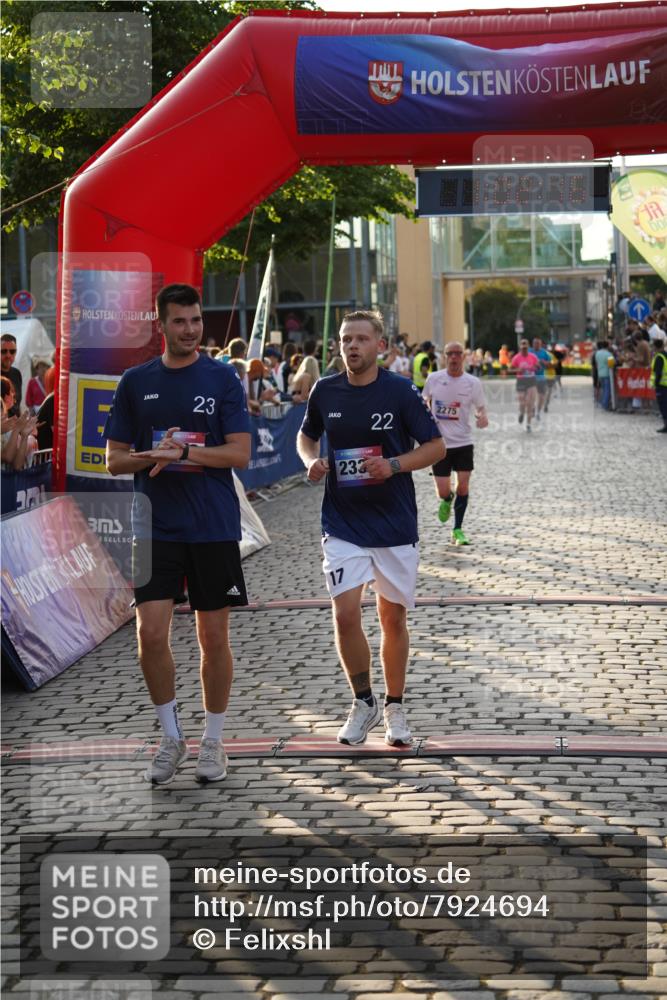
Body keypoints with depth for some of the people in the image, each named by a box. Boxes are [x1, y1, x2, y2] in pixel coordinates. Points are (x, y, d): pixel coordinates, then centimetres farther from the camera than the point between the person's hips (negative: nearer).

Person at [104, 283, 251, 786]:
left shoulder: (223, 378, -1)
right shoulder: (136, 382, 6)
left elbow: (240, 454, -8)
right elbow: (115, 460, 7)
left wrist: (182, 453, -20)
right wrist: (154, 456, -13)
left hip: (214, 528, -2)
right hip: (155, 527, 2)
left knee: (214, 636, 5)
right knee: (151, 633, -5)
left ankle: (213, 741, 19)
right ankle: (172, 737, 13)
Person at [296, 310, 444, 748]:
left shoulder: (401, 391, -7)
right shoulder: (325, 391, 1)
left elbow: (437, 447, -3)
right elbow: (306, 436, 19)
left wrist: (393, 465, -18)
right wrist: (311, 461, -3)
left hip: (395, 524, -1)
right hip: (343, 525, 1)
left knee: (393, 618, 8)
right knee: (345, 615, -9)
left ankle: (394, 708, 24)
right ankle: (364, 702, 12)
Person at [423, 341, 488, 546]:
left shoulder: (473, 382, -4)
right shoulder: (434, 379, -2)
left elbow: (481, 408, 2)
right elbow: (425, 402, 14)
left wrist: (483, 418, -21)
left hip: (463, 442, 0)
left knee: (463, 486, -7)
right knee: (443, 492, -4)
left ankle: (458, 530, 9)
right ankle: (447, 501, 35)